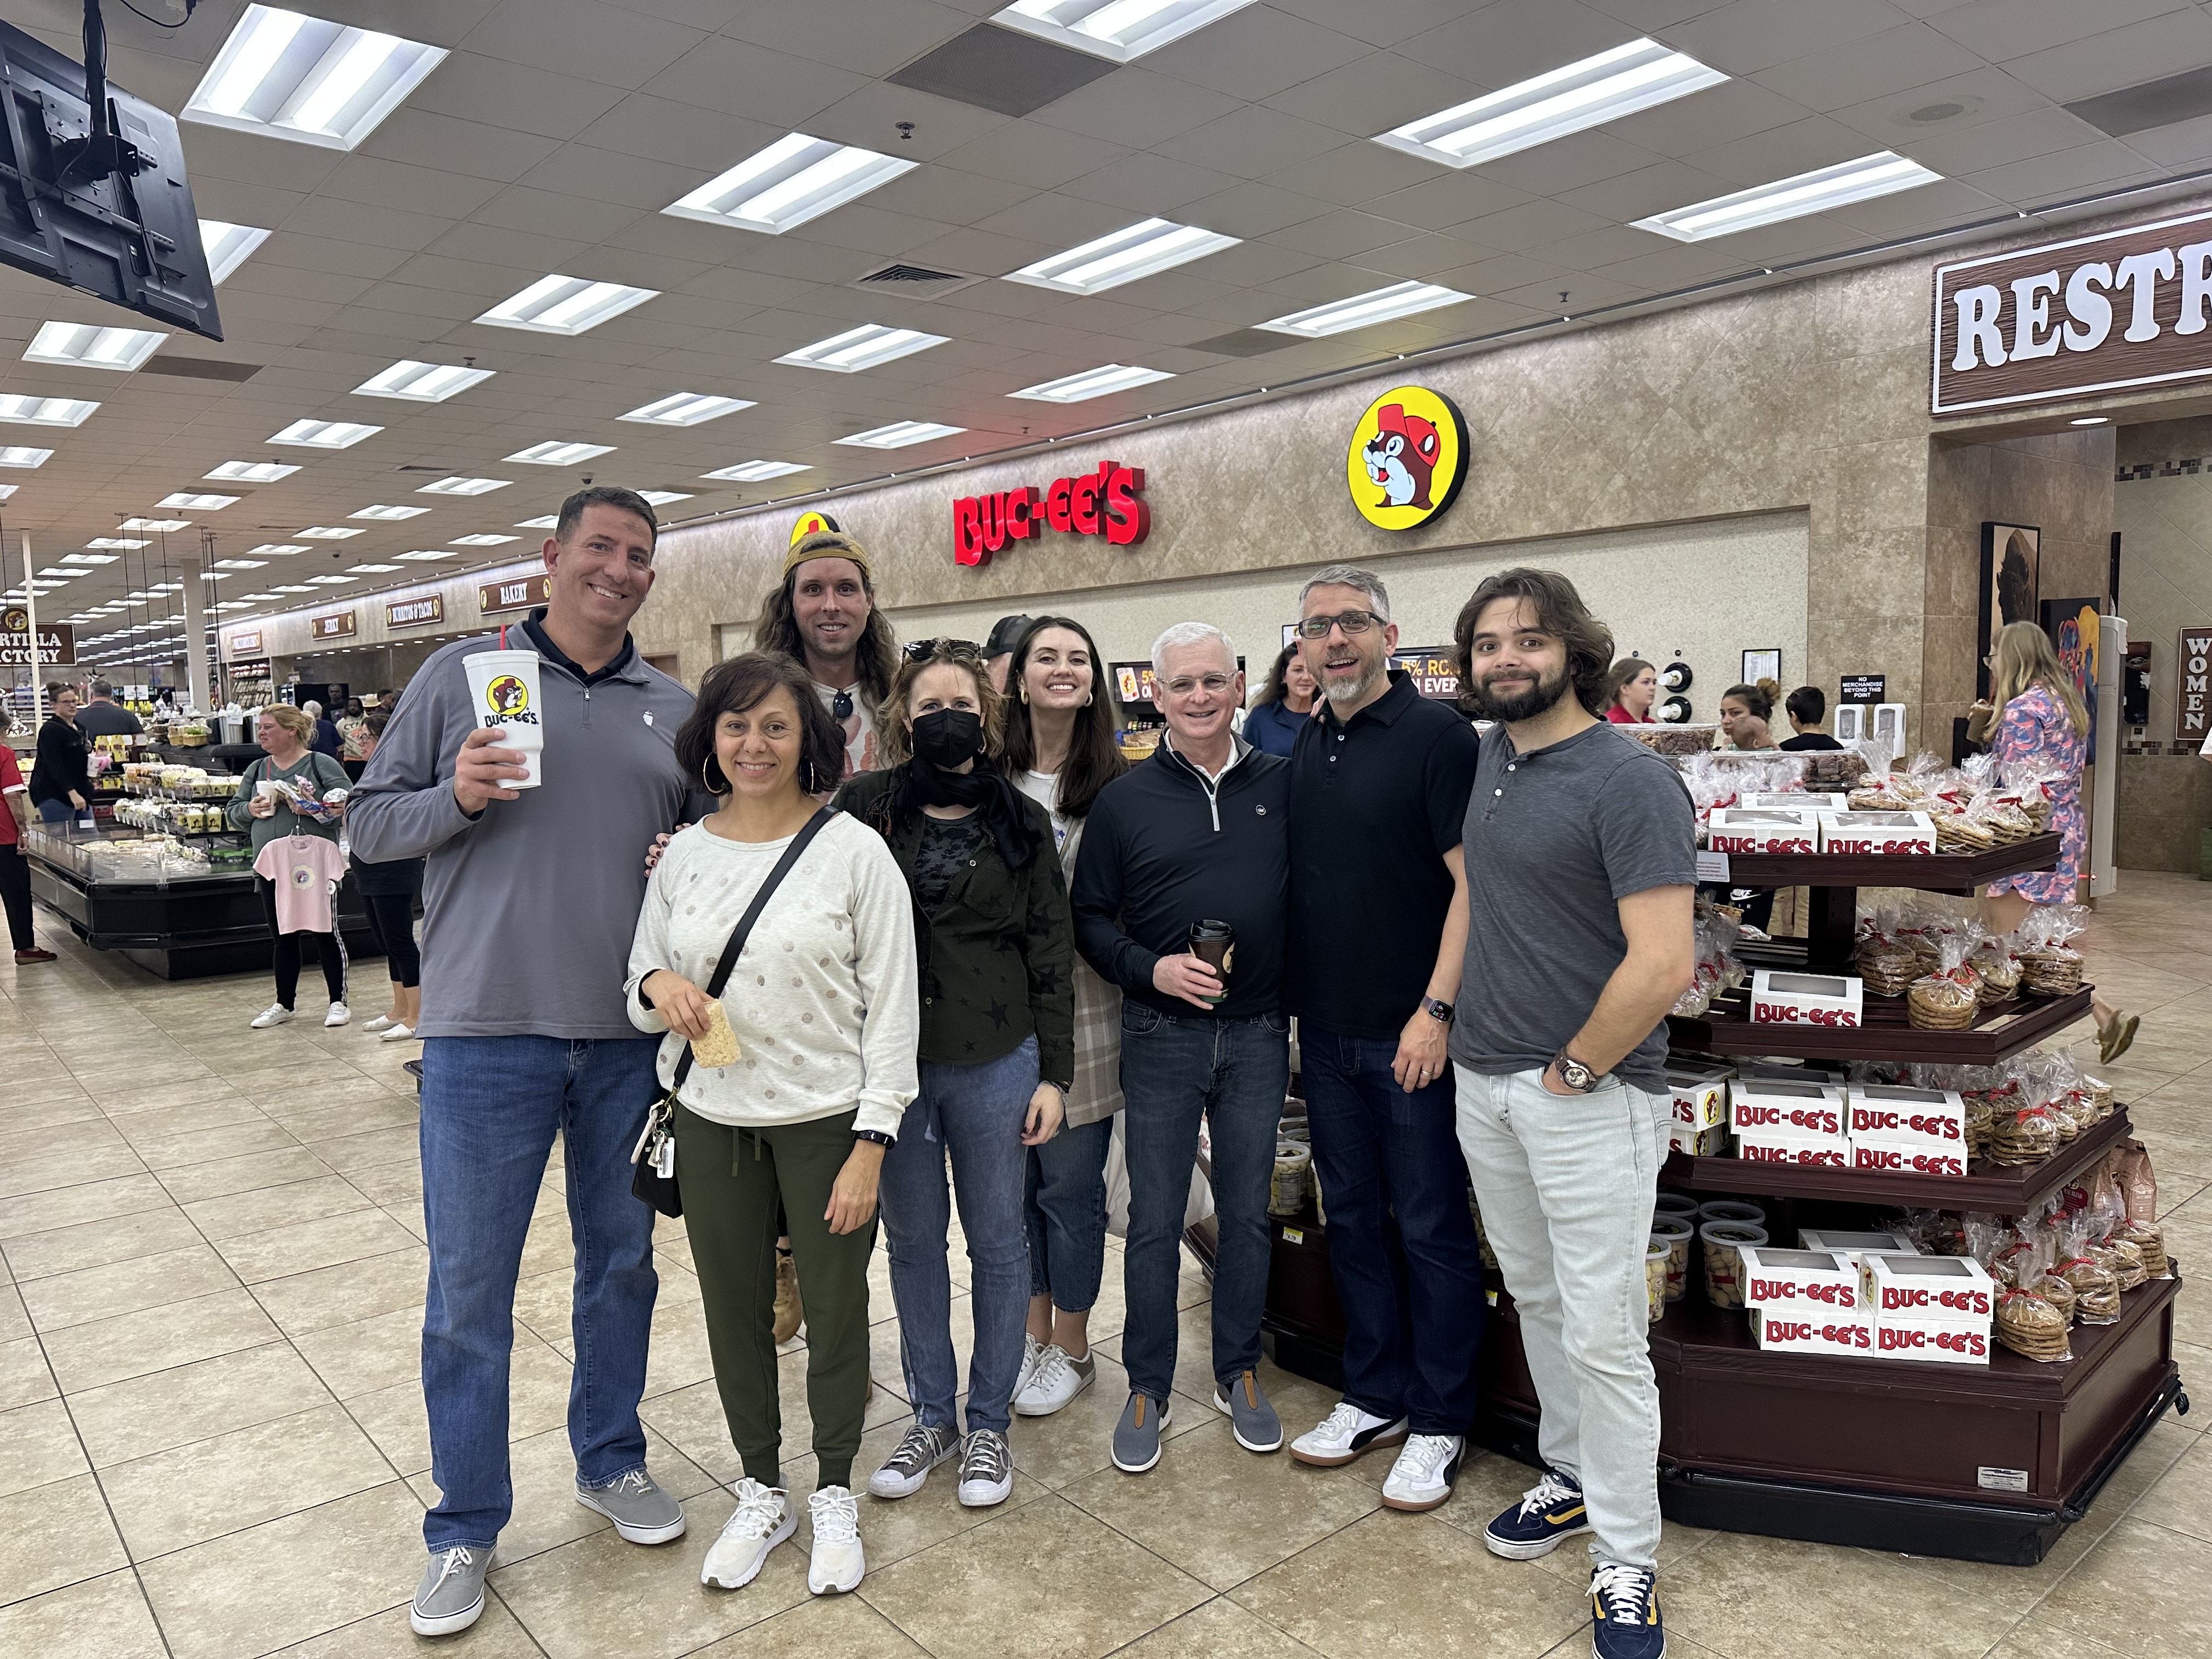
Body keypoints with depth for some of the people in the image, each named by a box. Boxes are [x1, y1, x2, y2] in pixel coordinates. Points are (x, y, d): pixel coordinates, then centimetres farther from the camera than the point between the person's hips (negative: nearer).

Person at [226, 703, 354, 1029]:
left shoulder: (321, 764, -2)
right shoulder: (257, 770, 14)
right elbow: (233, 812, 18)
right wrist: (250, 809, -3)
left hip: (314, 866, -5)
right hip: (270, 867, 5)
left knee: (324, 934, 0)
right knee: (282, 938, 13)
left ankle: (338, 1002, 10)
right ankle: (283, 1005, 23)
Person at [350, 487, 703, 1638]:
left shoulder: (673, 709, 9)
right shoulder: (464, 673, 0)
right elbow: (371, 823, 2)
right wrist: (455, 799, -17)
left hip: (629, 1035, 3)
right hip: (486, 1034, -3)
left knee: (623, 1261, 16)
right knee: (468, 1287, 6)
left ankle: (610, 1461, 38)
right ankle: (465, 1527, 25)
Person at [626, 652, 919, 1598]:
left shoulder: (854, 850, -10)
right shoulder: (683, 854, 2)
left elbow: (892, 1007, -9)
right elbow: (640, 978, 11)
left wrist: (871, 1144, -13)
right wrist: (658, 986, -14)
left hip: (826, 1120, -3)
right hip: (713, 1121, 4)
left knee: (835, 1309, 10)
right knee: (735, 1310, 15)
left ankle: (834, 1494, 33)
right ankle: (761, 1492, 37)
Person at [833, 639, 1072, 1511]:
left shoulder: (1021, 821, 0)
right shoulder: (866, 807, -1)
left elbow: (1050, 955, 2)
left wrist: (1054, 1073, -1)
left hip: (995, 1063, -1)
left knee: (997, 1241, 10)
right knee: (912, 1240, 13)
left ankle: (989, 1422, 27)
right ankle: (931, 1416, 31)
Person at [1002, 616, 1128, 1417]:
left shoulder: (1113, 784, -2)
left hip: (1079, 1011, -2)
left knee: (1072, 1184, 7)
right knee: (1013, 1182, 14)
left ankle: (1071, 1346, 27)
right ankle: (1033, 1329, 34)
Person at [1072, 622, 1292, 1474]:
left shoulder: (1284, 784, 2)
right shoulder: (1124, 800, -1)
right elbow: (1090, 917, 2)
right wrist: (1151, 969, -14)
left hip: (1258, 1035, 1)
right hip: (1161, 1036, -1)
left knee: (1248, 1213, 14)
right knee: (1154, 1222, 8)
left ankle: (1239, 1374, 32)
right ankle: (1147, 1389, 24)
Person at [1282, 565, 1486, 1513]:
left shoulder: (1437, 736, -10)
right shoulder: (1302, 749, 10)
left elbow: (1472, 882, -14)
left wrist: (1436, 1010, -18)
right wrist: (1287, 1007, 11)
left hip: (1413, 1035, -6)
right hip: (1326, 1033, 7)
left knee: (1432, 1230, 5)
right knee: (1353, 1220, 16)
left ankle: (1440, 1423, 21)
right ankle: (1376, 1397, 32)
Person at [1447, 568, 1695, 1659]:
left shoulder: (1629, 781, -17)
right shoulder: (1492, 757, 7)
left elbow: (1663, 966, -23)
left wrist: (1573, 1070, -14)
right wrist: (1454, 1016, 14)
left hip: (1590, 1094, -7)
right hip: (1486, 1081, 7)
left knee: (1600, 1333, 0)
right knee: (1536, 1298, 19)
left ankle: (1625, 1564, 16)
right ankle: (1572, 1477, 38)